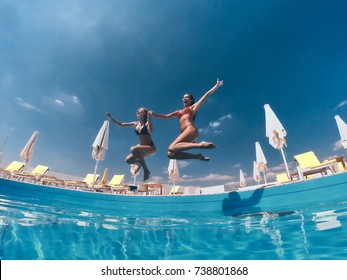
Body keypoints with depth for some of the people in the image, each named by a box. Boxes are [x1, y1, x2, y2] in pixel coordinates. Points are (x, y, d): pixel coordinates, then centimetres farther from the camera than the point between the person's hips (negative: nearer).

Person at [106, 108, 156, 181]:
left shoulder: (147, 123, -7)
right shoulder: (135, 124, 10)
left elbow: (150, 132, -28)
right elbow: (121, 125, 17)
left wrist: (149, 119, -28)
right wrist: (111, 119, 11)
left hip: (151, 147, -7)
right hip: (142, 147, 7)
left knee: (133, 149, -32)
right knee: (128, 160, -6)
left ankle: (146, 170, -20)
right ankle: (139, 163, 29)